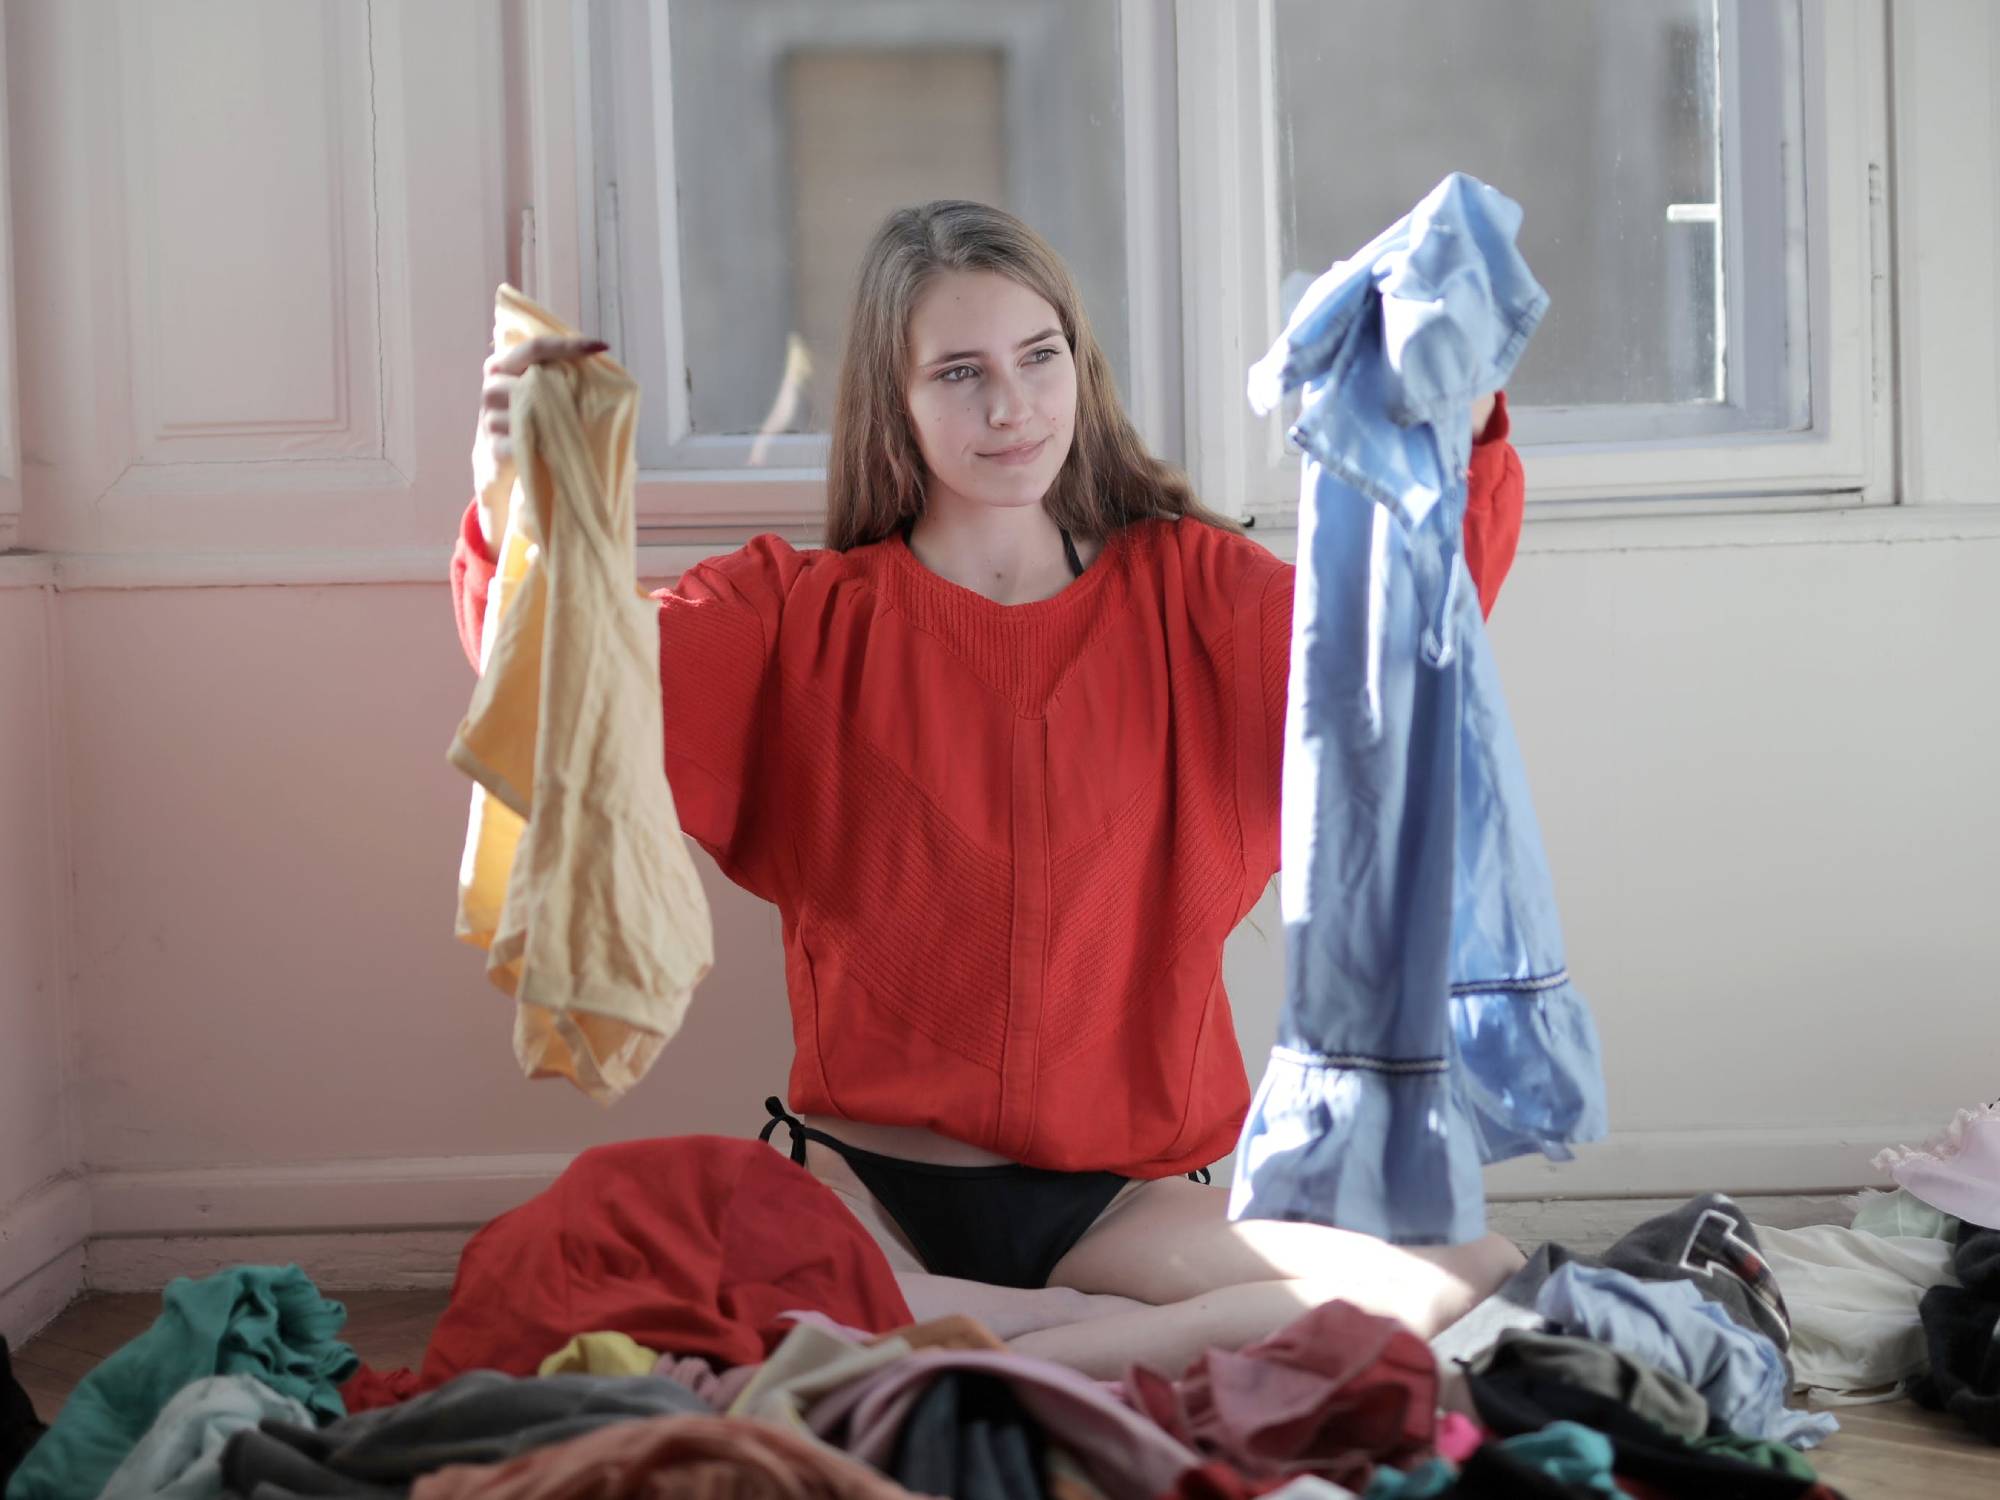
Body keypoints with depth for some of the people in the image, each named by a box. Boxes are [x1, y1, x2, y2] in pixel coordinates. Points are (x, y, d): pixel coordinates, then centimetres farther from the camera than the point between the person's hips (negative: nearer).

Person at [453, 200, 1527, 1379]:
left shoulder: (1184, 586, 9)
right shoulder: (799, 614, 7)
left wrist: (1459, 447, -26)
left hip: (1120, 1194, 1)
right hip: (867, 1182, -1)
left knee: (1466, 1282, -24)